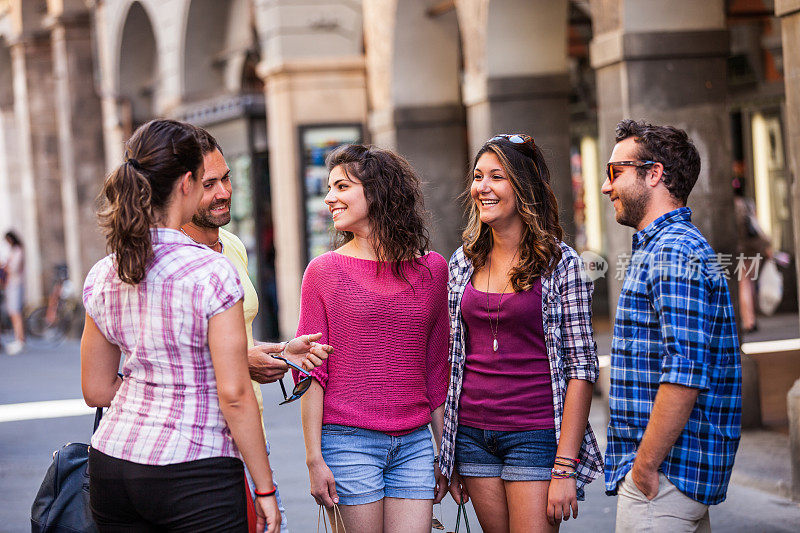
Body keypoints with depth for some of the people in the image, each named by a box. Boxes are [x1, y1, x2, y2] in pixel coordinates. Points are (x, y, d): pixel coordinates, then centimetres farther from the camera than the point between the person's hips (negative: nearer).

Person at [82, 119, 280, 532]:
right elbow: (234, 395, -15)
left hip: (111, 464, 6)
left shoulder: (102, 277, 4)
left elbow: (96, 391, 10)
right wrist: (264, 488, -7)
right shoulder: (213, 272, -14)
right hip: (196, 476, -6)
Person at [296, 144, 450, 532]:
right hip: (348, 442, -2)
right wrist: (314, 458, -7)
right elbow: (311, 373, -1)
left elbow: (437, 372, 13)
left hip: (414, 443, 2)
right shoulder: (324, 271, 1)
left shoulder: (432, 270, 8)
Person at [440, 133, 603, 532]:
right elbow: (452, 361, 12)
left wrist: (565, 468, -15)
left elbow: (581, 368, -9)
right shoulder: (463, 263, 7)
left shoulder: (561, 264, -6)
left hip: (535, 435, -4)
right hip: (472, 434, 4)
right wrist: (449, 459, 8)